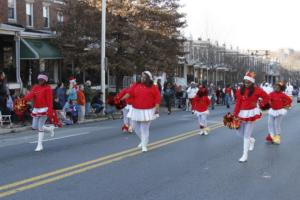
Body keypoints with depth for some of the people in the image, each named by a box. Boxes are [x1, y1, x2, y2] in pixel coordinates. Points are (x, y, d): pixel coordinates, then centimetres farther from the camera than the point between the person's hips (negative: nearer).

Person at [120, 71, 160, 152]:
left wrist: (157, 108, -14)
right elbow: (129, 93, -8)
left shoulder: (153, 87, -5)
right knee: (136, 127, 12)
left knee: (145, 129, -3)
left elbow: (157, 98, -7)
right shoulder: (136, 86, 3)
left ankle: (144, 146, 6)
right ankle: (143, 140, 35)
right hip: (136, 110, 4)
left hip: (147, 111, -4)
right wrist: (121, 99, -21)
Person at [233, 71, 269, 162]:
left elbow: (266, 97, 1)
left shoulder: (256, 90, -9)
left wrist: (260, 105, -3)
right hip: (242, 113, 5)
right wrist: (235, 115, -5)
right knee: (241, 133, 13)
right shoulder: (240, 90, 1)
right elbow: (238, 103, -1)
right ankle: (252, 140, 45)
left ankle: (245, 155, 3)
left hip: (252, 113, -5)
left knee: (246, 135, -5)